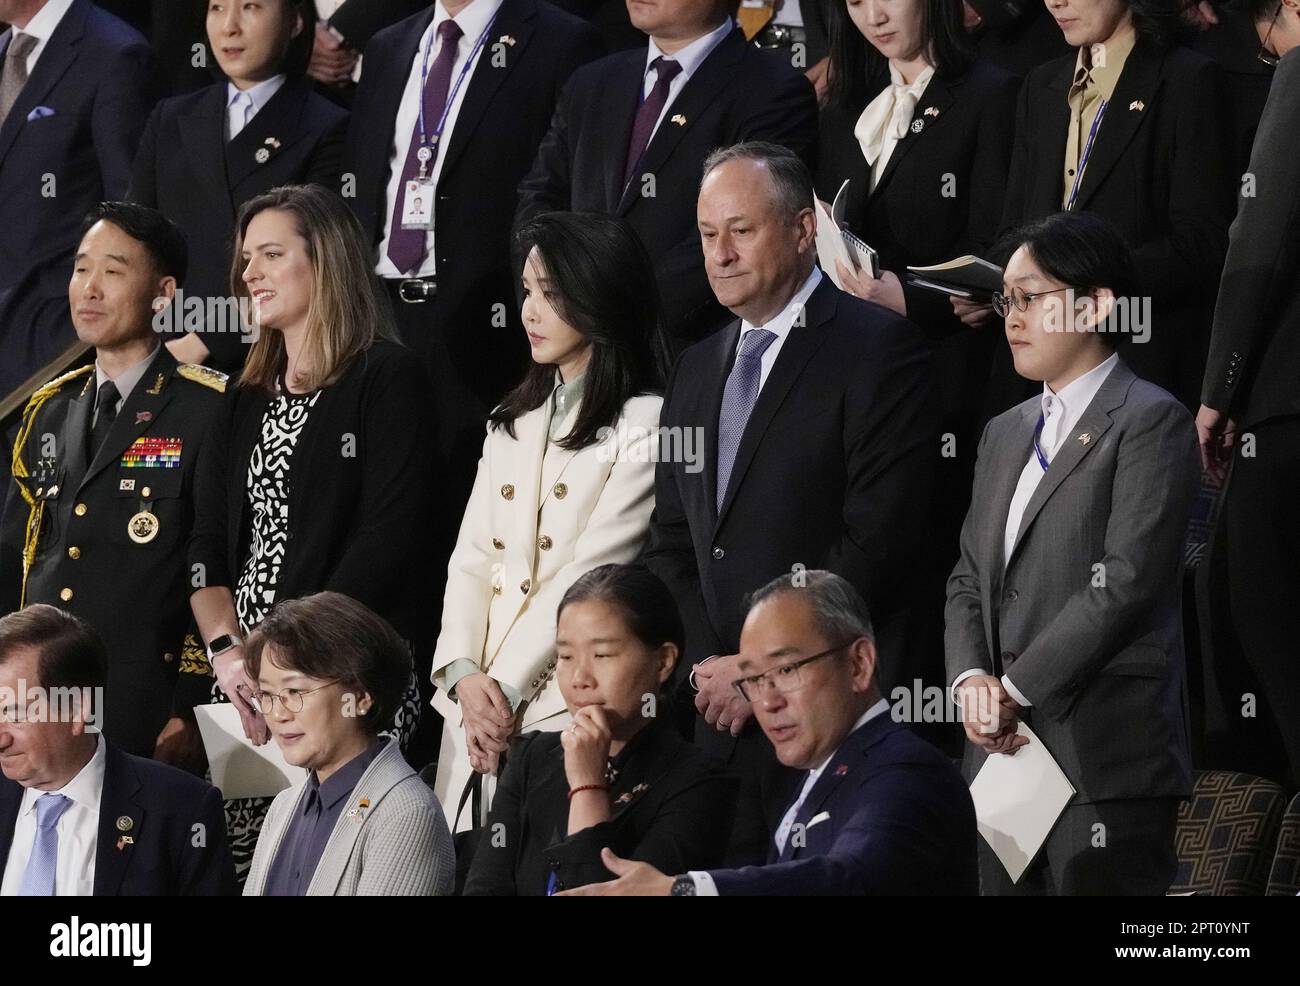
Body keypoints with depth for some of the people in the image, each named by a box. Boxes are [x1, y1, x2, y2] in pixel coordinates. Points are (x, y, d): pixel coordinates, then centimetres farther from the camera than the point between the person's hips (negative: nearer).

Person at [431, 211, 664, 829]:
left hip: (568, 706, -6)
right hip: (477, 704, 6)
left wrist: (506, 689, -12)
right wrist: (465, 673, -5)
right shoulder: (514, 422, 19)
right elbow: (471, 559, 12)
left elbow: (590, 574, -10)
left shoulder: (643, 425, -4)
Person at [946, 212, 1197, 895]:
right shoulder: (1006, 433, 22)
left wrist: (1016, 689, -13)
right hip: (1003, 751, 7)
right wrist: (972, 679, -3)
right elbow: (970, 576, 17)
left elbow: (1127, 581, -13)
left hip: (1106, 761, -7)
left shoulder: (1151, 422, -4)